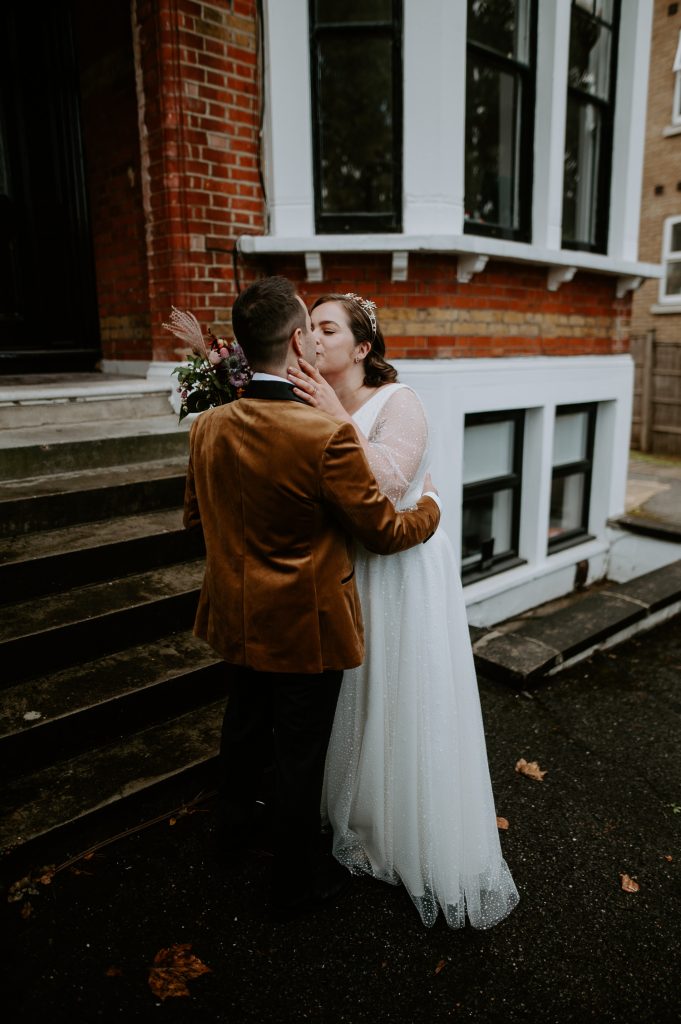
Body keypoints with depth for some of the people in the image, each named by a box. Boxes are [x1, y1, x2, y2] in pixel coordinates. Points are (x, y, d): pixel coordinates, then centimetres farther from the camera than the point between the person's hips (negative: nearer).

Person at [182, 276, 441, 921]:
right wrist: (432, 506, 3)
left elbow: (194, 519, 7)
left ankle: (237, 816, 57)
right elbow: (385, 532, -17)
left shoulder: (206, 429, -7)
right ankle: (295, 881, 36)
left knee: (244, 724, 29)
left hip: (237, 620, 6)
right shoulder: (327, 436, -27)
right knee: (299, 755, 14)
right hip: (305, 628, -6)